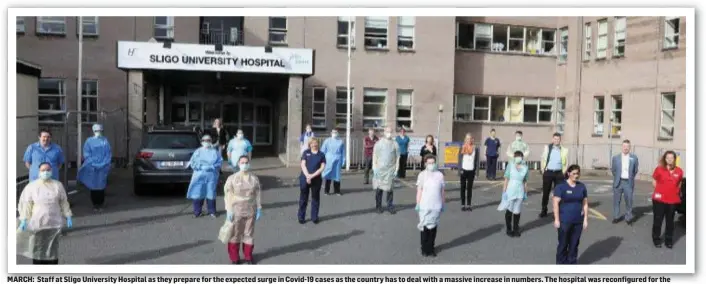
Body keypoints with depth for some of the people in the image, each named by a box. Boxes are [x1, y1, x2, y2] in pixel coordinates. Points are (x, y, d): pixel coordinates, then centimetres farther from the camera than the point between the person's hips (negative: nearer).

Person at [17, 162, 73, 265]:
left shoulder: (58, 185, 1)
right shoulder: (31, 186, -2)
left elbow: (64, 203, 6)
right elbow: (26, 204, -2)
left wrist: (68, 217, 4)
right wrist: (24, 220, -9)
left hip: (54, 223, 1)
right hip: (37, 223, -1)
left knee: (52, 249, 6)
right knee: (38, 249, 5)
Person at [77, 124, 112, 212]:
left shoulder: (105, 141, 4)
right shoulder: (89, 141, 0)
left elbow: (109, 154, 4)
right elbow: (86, 155, -2)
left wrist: (103, 164, -6)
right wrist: (93, 164, -12)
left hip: (103, 168, 1)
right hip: (92, 168, -1)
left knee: (101, 186, 3)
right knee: (93, 186, 2)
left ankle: (100, 204, 11)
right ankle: (95, 204, 11)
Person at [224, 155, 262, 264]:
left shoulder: (254, 178, 1)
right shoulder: (232, 178, -6)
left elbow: (258, 195, 5)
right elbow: (228, 195, -6)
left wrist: (259, 209, 2)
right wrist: (228, 211, -10)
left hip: (250, 211, 2)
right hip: (236, 211, -2)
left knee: (248, 234, 11)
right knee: (235, 234, 5)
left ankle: (248, 257, 24)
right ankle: (234, 258, 19)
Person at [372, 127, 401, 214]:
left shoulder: (395, 144, 5)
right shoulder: (379, 143, 3)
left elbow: (397, 157, 7)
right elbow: (375, 155, 3)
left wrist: (396, 168, 1)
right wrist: (374, 167, -5)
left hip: (390, 170, 0)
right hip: (379, 169, 0)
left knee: (389, 188, 1)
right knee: (379, 188, 3)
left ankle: (390, 206, 11)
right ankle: (379, 206, 13)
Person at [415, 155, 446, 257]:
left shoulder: (440, 175, 4)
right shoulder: (422, 175, -2)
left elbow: (443, 190, 9)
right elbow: (419, 190, -1)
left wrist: (443, 204, 10)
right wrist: (418, 204, -4)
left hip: (436, 206, 2)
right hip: (424, 206, -2)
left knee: (433, 227, 8)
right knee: (425, 227, 4)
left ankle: (431, 248, 19)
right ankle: (424, 249, 16)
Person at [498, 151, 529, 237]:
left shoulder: (525, 168, 2)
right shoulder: (510, 166, -5)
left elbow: (525, 181, 8)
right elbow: (506, 179, -3)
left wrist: (525, 193, 8)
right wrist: (504, 191, -5)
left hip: (520, 192, 2)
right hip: (510, 191, -2)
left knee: (517, 211, 6)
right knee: (509, 210, 4)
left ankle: (516, 229, 20)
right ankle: (509, 229, 15)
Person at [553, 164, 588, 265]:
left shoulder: (582, 187, 7)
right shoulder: (561, 186, -7)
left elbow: (585, 204, 10)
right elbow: (556, 204, -9)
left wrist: (585, 219, 5)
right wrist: (556, 220, -12)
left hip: (578, 221, 4)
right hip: (564, 221, -4)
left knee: (574, 244, 10)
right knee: (563, 244, 4)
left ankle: (572, 263, 22)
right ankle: (561, 263, 15)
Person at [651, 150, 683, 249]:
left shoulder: (679, 171, 0)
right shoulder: (659, 169, -6)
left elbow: (679, 184, 15)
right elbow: (654, 182, 5)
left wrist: (676, 192, 6)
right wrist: (661, 191, -1)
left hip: (673, 200, 2)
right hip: (659, 199, -2)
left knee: (670, 221, 10)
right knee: (657, 220, 5)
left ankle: (669, 240, 22)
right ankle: (656, 239, 18)